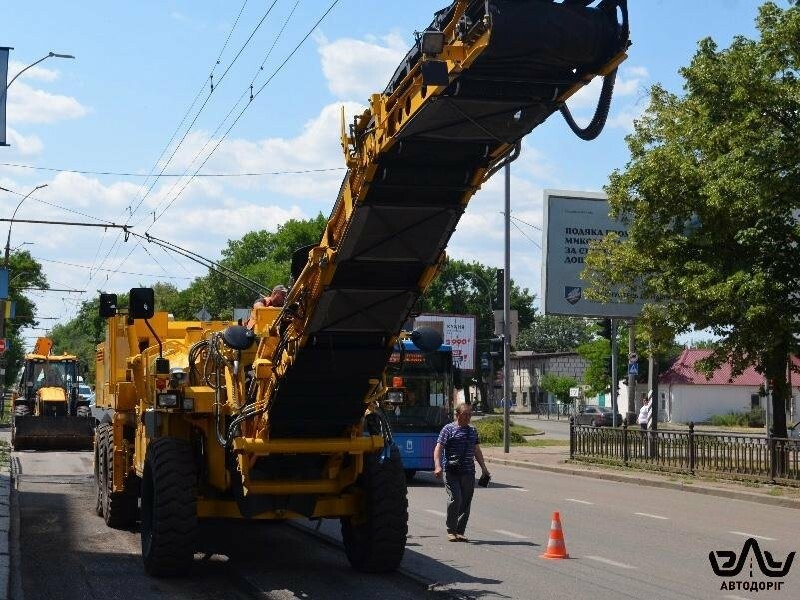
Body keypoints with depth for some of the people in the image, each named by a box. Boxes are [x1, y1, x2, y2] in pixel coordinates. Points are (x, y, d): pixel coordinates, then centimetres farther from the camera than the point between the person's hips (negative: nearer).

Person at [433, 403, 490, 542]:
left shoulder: (472, 431, 17)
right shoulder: (448, 429, -1)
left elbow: (477, 451, 26)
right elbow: (438, 448, -7)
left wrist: (483, 468, 22)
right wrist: (437, 466, -20)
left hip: (468, 472, 5)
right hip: (451, 471, -5)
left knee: (466, 503, 3)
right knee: (455, 499, -15)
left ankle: (460, 532, 12)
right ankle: (451, 531, -1)